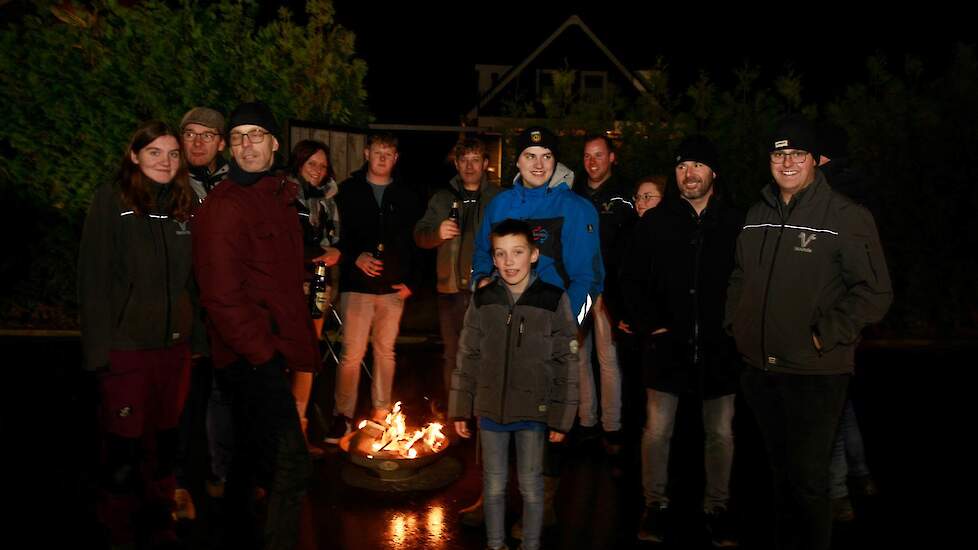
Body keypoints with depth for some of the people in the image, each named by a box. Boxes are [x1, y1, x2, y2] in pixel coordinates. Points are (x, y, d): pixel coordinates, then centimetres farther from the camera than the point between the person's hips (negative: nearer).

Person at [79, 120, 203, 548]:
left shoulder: (187, 204, 7)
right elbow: (93, 276, -8)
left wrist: (197, 333, 7)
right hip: (126, 342, -4)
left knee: (165, 433, 13)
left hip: (175, 342, 4)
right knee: (124, 439, 4)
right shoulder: (111, 200, -6)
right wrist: (99, 343, -13)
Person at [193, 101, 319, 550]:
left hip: (267, 350, 9)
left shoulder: (278, 196, 14)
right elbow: (221, 293, -20)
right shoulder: (225, 204, -14)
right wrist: (262, 352, -17)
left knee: (253, 457, 20)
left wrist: (293, 341, 12)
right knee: (290, 464, -9)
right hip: (252, 355, -9)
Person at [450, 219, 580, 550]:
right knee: (493, 485, 15)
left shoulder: (554, 300, -9)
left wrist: (561, 418, -5)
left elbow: (566, 364, -6)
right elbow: (467, 357, 4)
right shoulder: (483, 300, -2)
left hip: (534, 412, -2)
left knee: (531, 487, 12)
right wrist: (460, 409, 4)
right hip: (491, 410, 2)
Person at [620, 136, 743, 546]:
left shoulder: (736, 223, 1)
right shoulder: (655, 222, 2)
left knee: (720, 433, 10)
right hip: (667, 343, 0)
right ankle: (656, 505, 20)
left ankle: (717, 507, 27)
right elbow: (632, 280, 4)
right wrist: (650, 325, -4)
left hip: (718, 348, 0)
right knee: (657, 431, 3)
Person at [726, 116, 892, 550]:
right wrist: (734, 324, 11)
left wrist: (827, 334, -16)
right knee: (780, 470, 20)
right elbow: (740, 278, 21)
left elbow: (876, 291, -11)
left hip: (815, 373, -6)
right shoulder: (758, 215, 9)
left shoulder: (847, 217, -9)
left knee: (808, 477, 2)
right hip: (760, 369, 6)